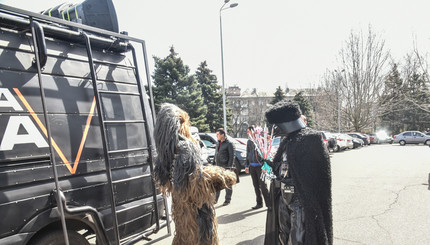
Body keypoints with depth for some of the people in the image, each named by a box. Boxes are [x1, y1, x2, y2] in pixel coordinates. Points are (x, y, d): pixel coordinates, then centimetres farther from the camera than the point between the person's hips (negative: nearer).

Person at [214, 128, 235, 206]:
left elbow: (232, 156, -11)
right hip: (218, 166, 7)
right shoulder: (218, 143, 14)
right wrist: (215, 164, 14)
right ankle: (215, 199, 17)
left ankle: (227, 200, 14)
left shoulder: (229, 144, -9)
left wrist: (229, 167, -16)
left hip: (226, 167, -7)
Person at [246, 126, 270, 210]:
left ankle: (268, 203, 6)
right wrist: (247, 165, 16)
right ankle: (259, 203, 19)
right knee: (256, 185, 9)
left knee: (263, 185, -5)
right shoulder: (249, 142, 12)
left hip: (260, 165, -5)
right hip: (252, 166, 6)